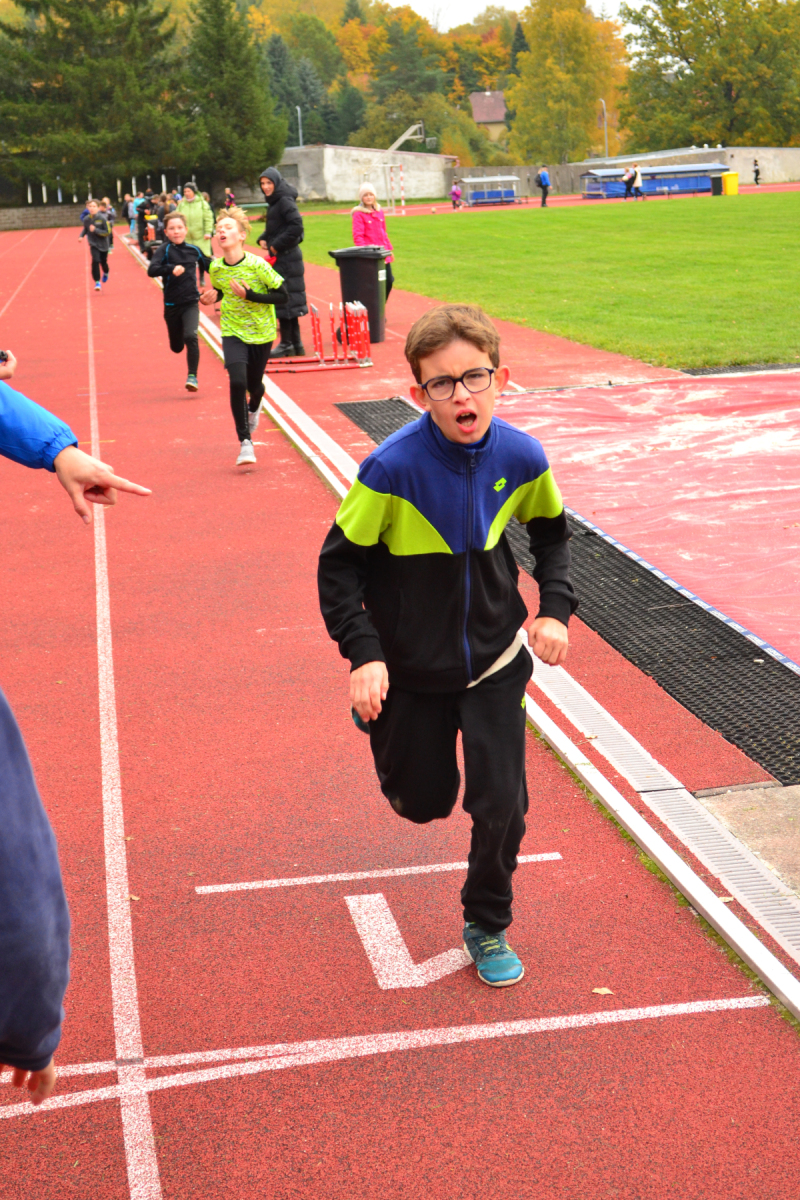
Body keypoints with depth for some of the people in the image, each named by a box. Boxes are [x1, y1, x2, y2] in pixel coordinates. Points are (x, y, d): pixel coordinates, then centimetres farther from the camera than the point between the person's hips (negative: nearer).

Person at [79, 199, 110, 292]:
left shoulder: (102, 219, -17)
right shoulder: (86, 219, -8)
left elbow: (107, 233, -17)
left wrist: (95, 230, -27)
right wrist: (81, 235, -7)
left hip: (103, 244, -1)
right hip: (93, 244, 1)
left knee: (103, 262, 14)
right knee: (95, 261, -17)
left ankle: (105, 273, 50)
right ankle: (97, 282, -8)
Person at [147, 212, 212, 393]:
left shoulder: (194, 250, 2)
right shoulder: (164, 250, -7)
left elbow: (209, 266, 19)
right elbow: (151, 270, -23)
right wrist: (171, 268, -38)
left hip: (191, 302, 0)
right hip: (172, 304, 0)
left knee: (191, 337, -23)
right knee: (176, 347, 11)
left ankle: (192, 376, -16)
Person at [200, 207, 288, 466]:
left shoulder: (258, 265, -18)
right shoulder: (216, 268, -5)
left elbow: (282, 296, -14)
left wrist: (250, 295, -24)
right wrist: (210, 298, -8)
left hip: (261, 333, -1)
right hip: (233, 333, 1)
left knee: (254, 385, 14)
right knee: (237, 382, -19)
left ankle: (253, 408, 54)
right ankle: (245, 442, -8)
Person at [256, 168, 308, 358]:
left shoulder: (285, 201, -14)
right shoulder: (274, 202, 14)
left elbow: (296, 226, -23)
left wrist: (276, 245, -17)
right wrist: (263, 239, 5)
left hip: (287, 257, -10)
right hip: (279, 257, 10)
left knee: (284, 300, -5)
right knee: (287, 300, 12)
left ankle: (287, 344, 2)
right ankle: (295, 344, 18)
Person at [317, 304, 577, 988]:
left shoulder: (522, 458, -14)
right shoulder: (393, 468, -25)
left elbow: (552, 530, 8)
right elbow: (339, 563, -15)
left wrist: (556, 608, -4)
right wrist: (364, 655, -23)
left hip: (495, 662, 2)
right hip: (411, 668, -2)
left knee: (502, 807, 0)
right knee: (422, 803, 15)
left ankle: (487, 926, 27)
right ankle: (379, 717, 48)